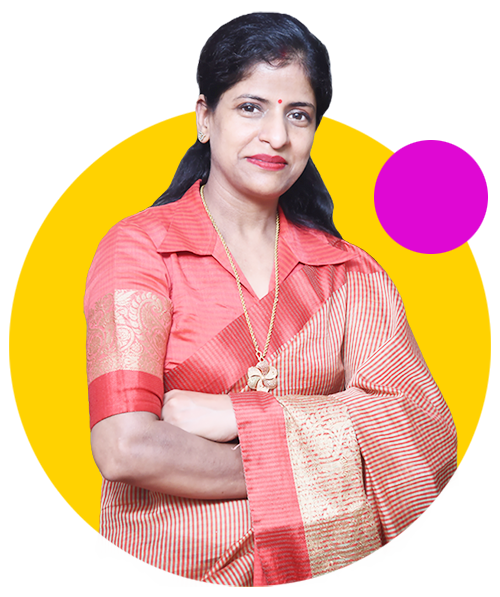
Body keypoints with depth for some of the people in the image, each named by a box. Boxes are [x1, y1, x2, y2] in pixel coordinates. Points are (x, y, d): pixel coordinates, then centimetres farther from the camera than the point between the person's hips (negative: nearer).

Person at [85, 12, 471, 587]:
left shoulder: (347, 272, 9)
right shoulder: (140, 248, 0)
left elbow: (426, 428, -7)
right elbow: (126, 450, -13)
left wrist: (231, 414, -16)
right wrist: (309, 473, -9)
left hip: (322, 561, 3)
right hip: (174, 568, -2)